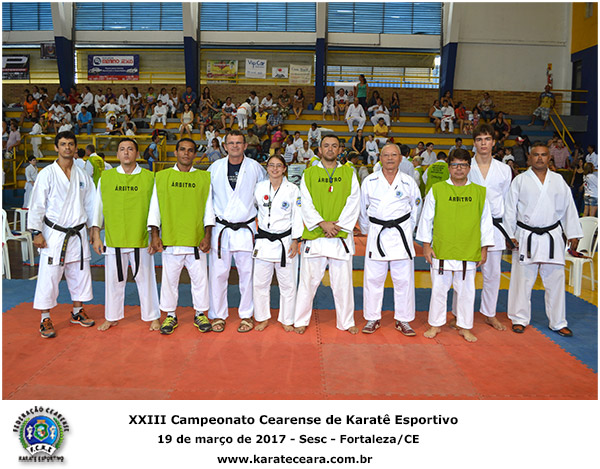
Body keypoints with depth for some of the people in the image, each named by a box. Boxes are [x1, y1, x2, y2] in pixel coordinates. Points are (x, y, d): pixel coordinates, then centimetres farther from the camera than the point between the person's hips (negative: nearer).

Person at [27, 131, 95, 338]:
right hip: (54, 234, -4)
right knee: (49, 276, -2)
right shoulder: (47, 174, -6)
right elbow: (37, 205, -6)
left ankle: (77, 311, 30)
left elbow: (90, 203, 13)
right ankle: (45, 319, 11)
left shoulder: (82, 175, 7)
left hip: (78, 234, 4)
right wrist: (36, 232, -9)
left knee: (80, 273, 12)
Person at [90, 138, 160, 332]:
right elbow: (98, 206, 9)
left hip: (141, 239, -1)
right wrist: (96, 235, 5)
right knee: (113, 279, 12)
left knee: (145, 278, 6)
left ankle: (152, 316, 22)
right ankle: (112, 317, 29)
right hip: (113, 239, 2)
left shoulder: (149, 178, 0)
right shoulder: (106, 177, 4)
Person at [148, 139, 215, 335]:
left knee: (200, 278, 7)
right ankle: (171, 315, 26)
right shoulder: (162, 177, 5)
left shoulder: (204, 178, 4)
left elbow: (209, 208, 4)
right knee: (169, 279, 9)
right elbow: (155, 208, 6)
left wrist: (207, 236, -2)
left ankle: (200, 314, 25)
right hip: (170, 240, 0)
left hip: (196, 240, 0)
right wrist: (155, 235, -1)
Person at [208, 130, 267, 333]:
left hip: (245, 228, 0)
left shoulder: (254, 167, 1)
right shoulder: (215, 167, 3)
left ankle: (246, 315, 20)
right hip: (220, 228, 1)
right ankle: (218, 315, 18)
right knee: (218, 274, 2)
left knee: (247, 274, 5)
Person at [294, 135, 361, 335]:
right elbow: (306, 204, 0)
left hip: (341, 236, 1)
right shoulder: (309, 174, 7)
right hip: (315, 236, 0)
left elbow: (353, 203, 2)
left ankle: (346, 322, 22)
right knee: (309, 280, 4)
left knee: (343, 281, 6)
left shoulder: (349, 173, 8)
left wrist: (338, 225, -9)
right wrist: (322, 223, -12)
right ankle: (301, 320, 19)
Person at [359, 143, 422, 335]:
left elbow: (416, 208, 14)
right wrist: (367, 231, 14)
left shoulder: (408, 182, 3)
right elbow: (362, 209, 12)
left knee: (404, 279, 4)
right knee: (373, 278, 4)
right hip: (377, 234, 0)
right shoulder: (369, 181, 2)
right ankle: (373, 319, 19)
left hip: (401, 234, 0)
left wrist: (407, 230, 14)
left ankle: (403, 320, 18)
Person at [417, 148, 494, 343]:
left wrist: (484, 249, 7)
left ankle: (464, 326, 27)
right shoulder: (437, 190, 0)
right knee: (439, 288, 7)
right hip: (441, 250, -1)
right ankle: (435, 324, 24)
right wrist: (426, 245, 2)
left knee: (466, 290, 10)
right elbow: (426, 219, 4)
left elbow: (486, 222, 9)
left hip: (468, 252, 1)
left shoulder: (479, 192, 4)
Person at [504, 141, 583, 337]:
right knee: (522, 280, 3)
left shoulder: (558, 180, 8)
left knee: (555, 280, 6)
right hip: (526, 238, -2)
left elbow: (568, 208, 11)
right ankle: (520, 319, 18)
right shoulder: (520, 180, 1)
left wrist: (573, 234, 8)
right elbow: (510, 209, 1)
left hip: (552, 237, 2)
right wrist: (510, 235, -4)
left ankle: (558, 322, 19)